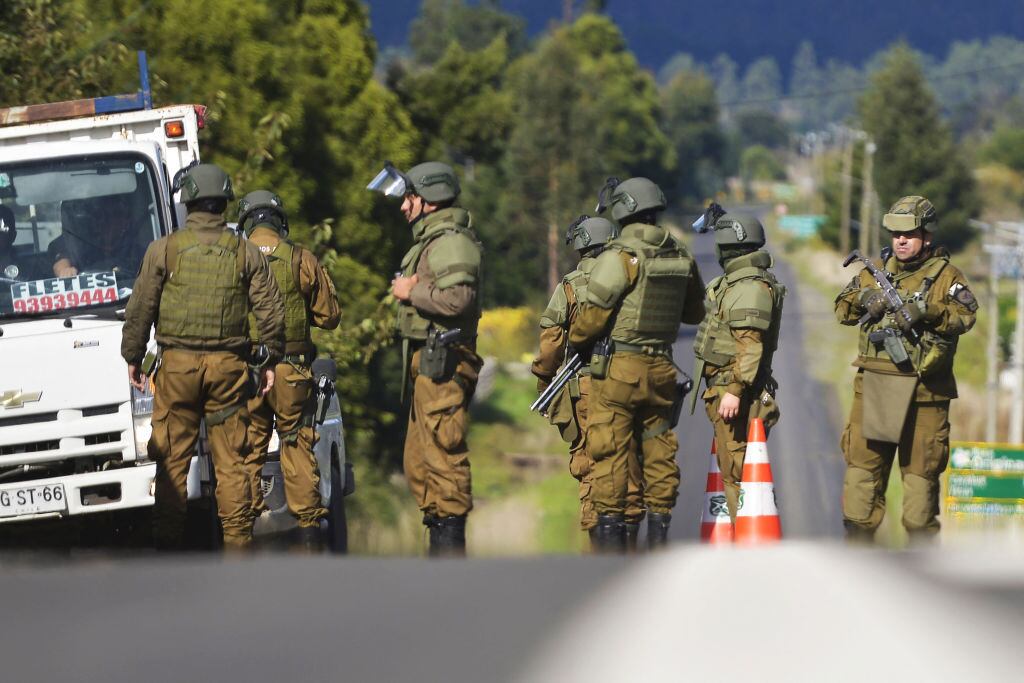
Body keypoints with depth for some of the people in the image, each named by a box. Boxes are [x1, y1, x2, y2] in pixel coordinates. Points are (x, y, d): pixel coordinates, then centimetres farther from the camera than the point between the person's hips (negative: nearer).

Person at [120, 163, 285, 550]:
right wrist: (271, 360, 15)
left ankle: (167, 540, 0)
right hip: (229, 365, 2)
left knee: (172, 457, 2)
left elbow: (140, 310, 1)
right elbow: (271, 311, 5)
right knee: (231, 459, 5)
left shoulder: (164, 250, -1)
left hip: (178, 363, -2)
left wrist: (132, 358, 11)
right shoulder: (246, 253, 4)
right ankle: (237, 540, 3)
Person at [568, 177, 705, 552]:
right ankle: (659, 526, 13)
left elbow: (593, 315, -13)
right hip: (661, 367, 6)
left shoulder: (620, 258, -15)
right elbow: (695, 312, 18)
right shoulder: (681, 257, 5)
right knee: (659, 449, 12)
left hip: (618, 367, -6)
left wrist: (575, 337, 6)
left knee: (610, 451, -1)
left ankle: (610, 525, -3)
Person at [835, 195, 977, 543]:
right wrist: (862, 300, -5)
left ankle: (922, 550, 9)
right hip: (873, 384, 4)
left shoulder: (945, 274, 0)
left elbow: (965, 316, -14)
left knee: (921, 468, 2)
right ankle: (858, 541, 11)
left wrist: (927, 311, -29)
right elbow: (842, 309, 16)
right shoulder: (877, 270, 13)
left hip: (922, 391, -4)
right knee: (862, 461, 4)